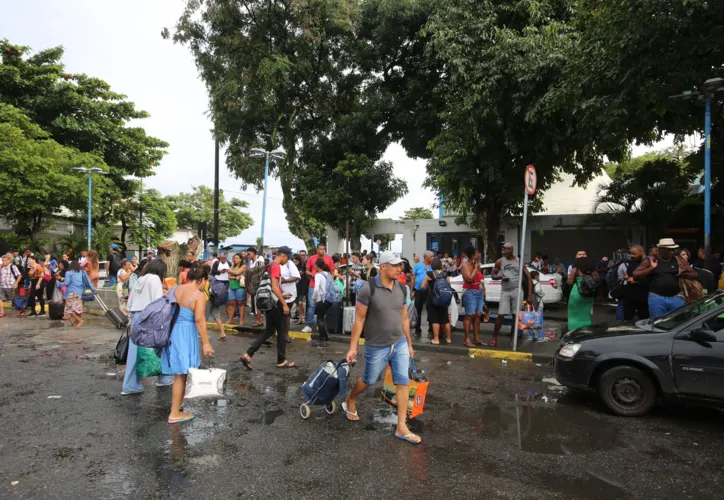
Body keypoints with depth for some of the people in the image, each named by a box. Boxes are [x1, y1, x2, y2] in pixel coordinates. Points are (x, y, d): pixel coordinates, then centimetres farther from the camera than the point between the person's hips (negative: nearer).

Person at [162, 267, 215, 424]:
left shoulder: (176, 289, 8)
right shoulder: (199, 295, -13)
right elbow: (199, 320, -20)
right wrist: (206, 343, -17)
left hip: (171, 331, 7)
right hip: (185, 334, -7)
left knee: (179, 372, 23)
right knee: (181, 374, 3)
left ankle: (177, 402, 39)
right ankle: (175, 413, 12)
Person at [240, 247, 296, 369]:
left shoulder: (270, 266, 12)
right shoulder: (276, 267, -17)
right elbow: (274, 288, -24)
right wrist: (284, 304, -20)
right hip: (276, 303, -9)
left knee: (269, 330, 14)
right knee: (282, 332, 4)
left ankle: (248, 355, 7)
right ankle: (282, 360, 15)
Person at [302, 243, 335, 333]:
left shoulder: (329, 259, 0)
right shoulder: (312, 258, 0)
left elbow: (332, 272, 7)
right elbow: (307, 271, 8)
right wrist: (312, 274, -13)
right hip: (313, 286, -1)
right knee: (311, 305, -1)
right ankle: (309, 325, 3)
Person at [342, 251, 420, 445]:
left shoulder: (401, 288, -1)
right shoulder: (368, 289, -19)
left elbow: (404, 318, 8)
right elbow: (359, 319, -14)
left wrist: (409, 344, 13)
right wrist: (353, 347, -13)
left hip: (400, 344, 5)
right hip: (377, 347, -4)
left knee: (404, 382, 2)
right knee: (369, 380, 15)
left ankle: (401, 427, 13)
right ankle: (350, 402, 45)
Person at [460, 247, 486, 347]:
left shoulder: (477, 265, 14)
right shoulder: (466, 265, -7)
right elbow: (470, 278, -19)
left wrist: (483, 290, 12)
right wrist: (476, 267, -12)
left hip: (479, 292, 7)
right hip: (470, 292, -7)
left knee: (478, 315, 6)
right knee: (470, 315, -8)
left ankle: (476, 338, 11)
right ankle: (467, 340, -5)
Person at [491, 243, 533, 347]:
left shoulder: (519, 261, 1)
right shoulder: (500, 261, 3)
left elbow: (529, 277, 3)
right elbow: (493, 275, 12)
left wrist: (530, 294, -3)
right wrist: (500, 276, -11)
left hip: (517, 291, 0)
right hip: (505, 291, 0)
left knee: (515, 316, 5)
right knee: (500, 315, -5)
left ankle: (512, 338, 19)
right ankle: (494, 338, 3)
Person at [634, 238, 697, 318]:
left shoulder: (679, 261, 7)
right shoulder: (650, 261, 1)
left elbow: (694, 275, 13)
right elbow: (635, 275, -2)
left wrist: (684, 274, -8)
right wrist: (651, 268, -11)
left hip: (676, 297, 2)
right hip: (656, 298, -2)